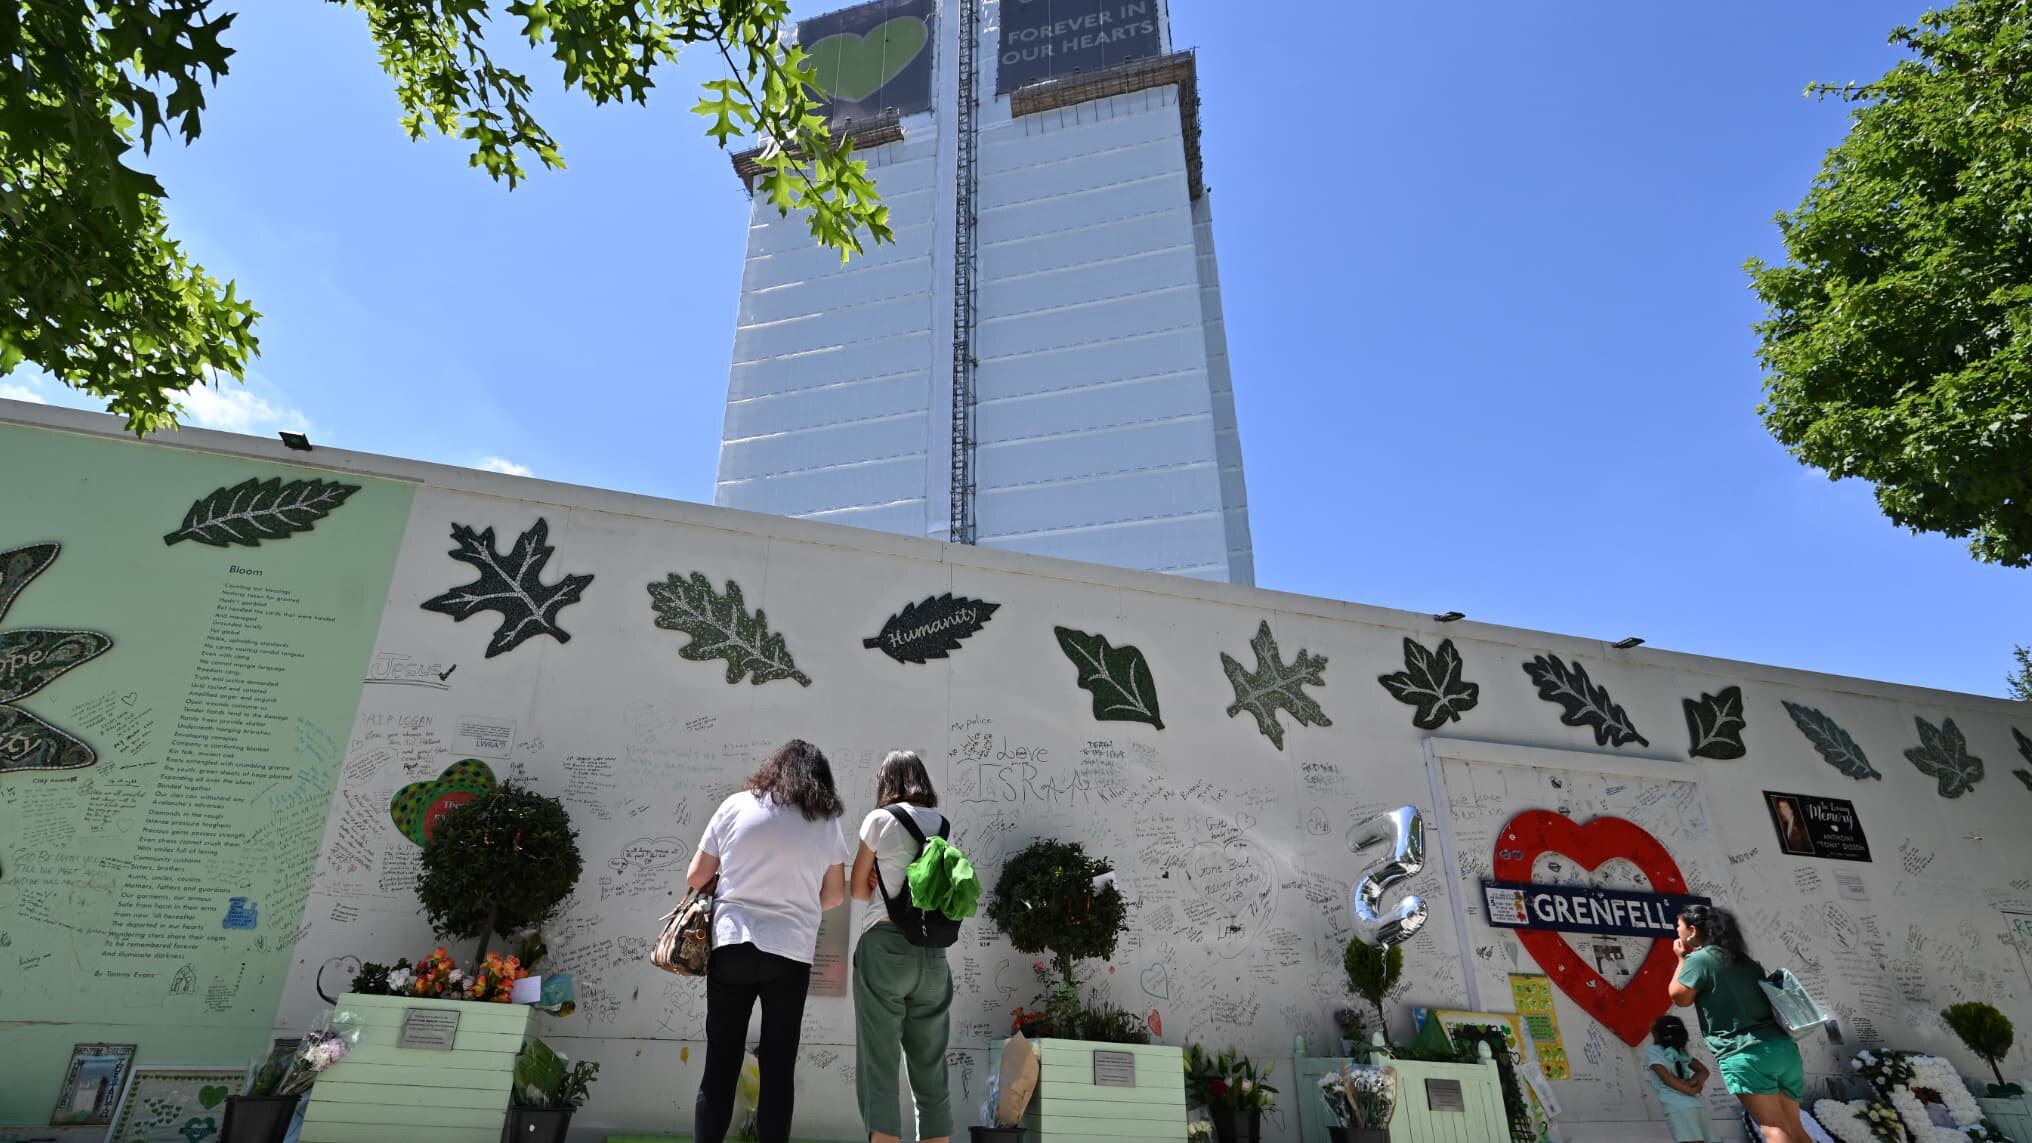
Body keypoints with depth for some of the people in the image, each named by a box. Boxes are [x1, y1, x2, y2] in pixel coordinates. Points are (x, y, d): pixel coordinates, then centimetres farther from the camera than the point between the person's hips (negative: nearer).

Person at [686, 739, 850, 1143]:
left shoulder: (735, 806, 2)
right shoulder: (826, 823, 3)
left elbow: (695, 878, 7)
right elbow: (835, 895, 9)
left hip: (731, 946, 0)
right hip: (791, 954, 0)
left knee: (720, 1067, 8)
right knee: (777, 1070, 8)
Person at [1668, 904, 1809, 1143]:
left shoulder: (1700, 958, -5)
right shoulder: (1746, 961, 20)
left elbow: (1679, 996, -2)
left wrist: (1681, 958, 7)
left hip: (1745, 1054, -8)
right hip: (1783, 1047, 8)